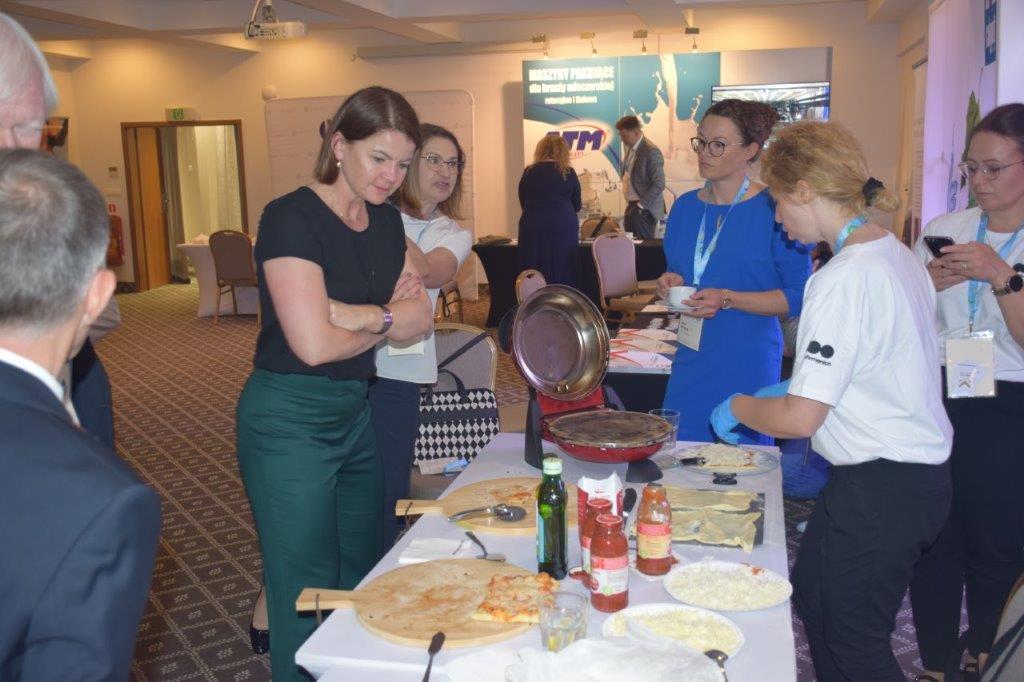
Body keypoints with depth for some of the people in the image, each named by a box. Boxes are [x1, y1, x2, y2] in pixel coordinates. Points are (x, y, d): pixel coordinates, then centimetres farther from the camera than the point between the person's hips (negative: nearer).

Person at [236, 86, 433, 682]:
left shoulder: (387, 221, 7)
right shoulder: (292, 218, -17)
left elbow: (421, 318, 2)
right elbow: (314, 343, -24)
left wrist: (356, 313, -16)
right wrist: (386, 321, -6)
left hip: (358, 410, 8)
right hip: (291, 418, -7)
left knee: (363, 573, 17)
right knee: (308, 588, 5)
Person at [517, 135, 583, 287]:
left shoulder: (528, 172, 7)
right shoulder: (567, 172, 2)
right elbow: (577, 205, 9)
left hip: (532, 229, 2)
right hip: (563, 228, -2)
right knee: (562, 275, 3)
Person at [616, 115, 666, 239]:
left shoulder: (651, 151, -16)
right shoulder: (629, 148, 9)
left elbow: (659, 184, -19)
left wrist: (641, 204, -16)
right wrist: (629, 202, 13)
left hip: (644, 209, -8)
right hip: (631, 206, 8)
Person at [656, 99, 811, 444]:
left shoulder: (775, 209, -9)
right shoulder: (684, 207, 9)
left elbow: (798, 296, -11)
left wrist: (727, 299, -20)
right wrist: (670, 284, 0)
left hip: (748, 367, -5)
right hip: (690, 362, 5)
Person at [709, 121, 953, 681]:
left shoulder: (844, 278, -22)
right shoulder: (898, 255, 7)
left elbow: (800, 418, -24)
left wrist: (738, 407, -5)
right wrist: (800, 386, 19)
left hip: (876, 488, -10)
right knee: (813, 597, 23)